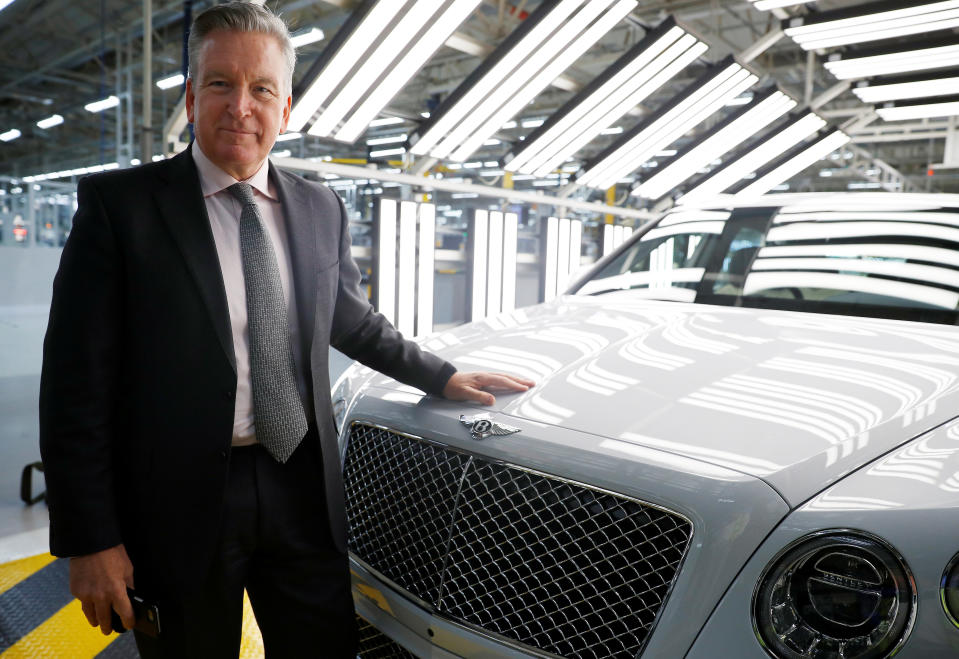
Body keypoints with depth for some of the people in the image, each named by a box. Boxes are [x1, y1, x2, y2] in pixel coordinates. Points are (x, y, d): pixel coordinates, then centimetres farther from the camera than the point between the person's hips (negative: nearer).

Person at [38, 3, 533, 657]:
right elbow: (76, 379, -8)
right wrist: (91, 539, -10)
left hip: (303, 488, 4)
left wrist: (442, 376, 16)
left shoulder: (322, 209, 6)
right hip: (181, 500, -3)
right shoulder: (118, 203, -7)